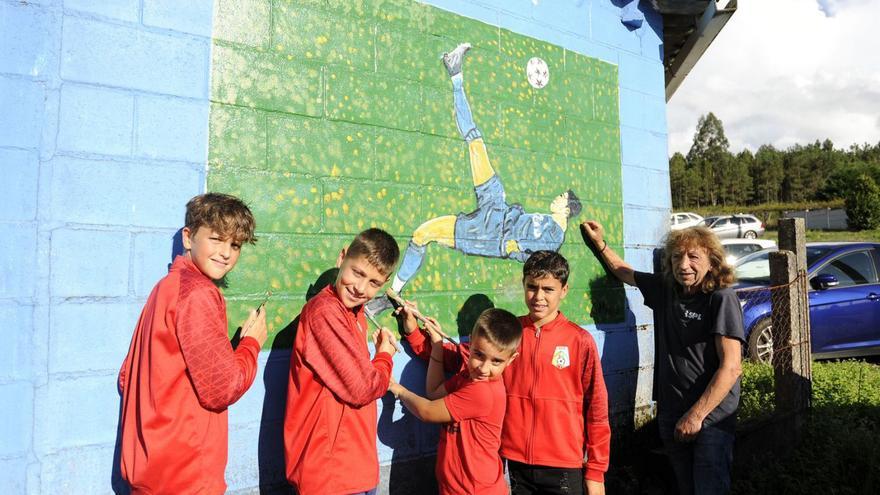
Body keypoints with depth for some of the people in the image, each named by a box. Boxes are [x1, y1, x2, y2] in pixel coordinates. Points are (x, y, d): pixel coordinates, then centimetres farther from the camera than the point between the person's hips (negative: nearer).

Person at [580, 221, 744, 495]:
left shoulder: (721, 298, -12)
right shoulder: (664, 289, 5)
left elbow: (731, 368, -17)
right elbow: (623, 272, 24)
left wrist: (696, 415, -17)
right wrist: (600, 243, 20)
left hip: (711, 418, -5)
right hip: (671, 416, 6)